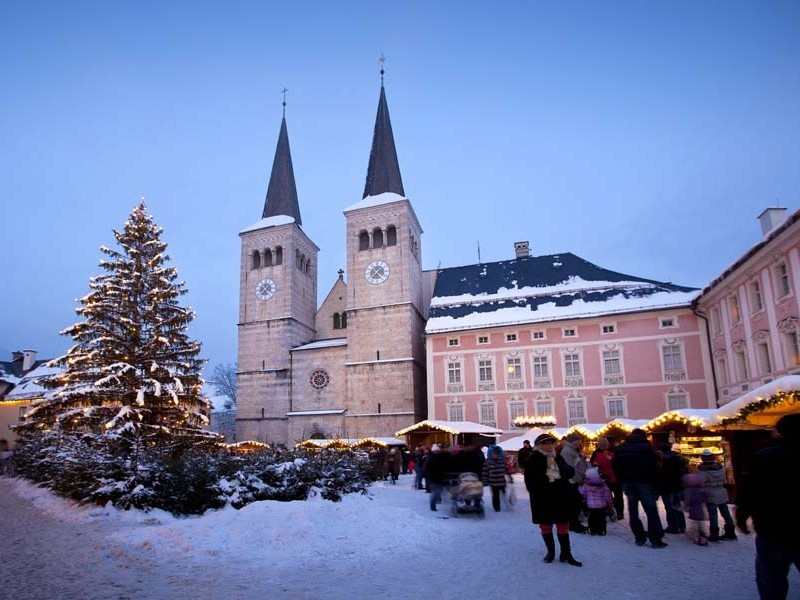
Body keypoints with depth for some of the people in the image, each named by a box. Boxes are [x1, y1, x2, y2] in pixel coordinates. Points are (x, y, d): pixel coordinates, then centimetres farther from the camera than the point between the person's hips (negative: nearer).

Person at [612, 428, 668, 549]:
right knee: (651, 511, 1)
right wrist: (655, 483, -3)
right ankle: (655, 539, 0)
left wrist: (622, 480, 12)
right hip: (644, 483, -4)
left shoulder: (619, 448, 9)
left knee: (633, 511, 9)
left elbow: (615, 467, 8)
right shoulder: (647, 447, -5)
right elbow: (654, 467, -10)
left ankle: (639, 538, 10)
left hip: (627, 483, 4)